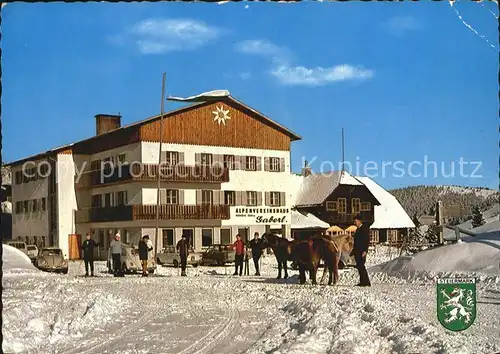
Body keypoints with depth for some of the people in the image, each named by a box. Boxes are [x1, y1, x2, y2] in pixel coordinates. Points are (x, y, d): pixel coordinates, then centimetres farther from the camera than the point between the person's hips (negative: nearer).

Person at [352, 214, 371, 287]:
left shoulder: (365, 228, -6)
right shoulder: (357, 229, 19)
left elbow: (367, 240, -13)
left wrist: (365, 251, -20)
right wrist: (353, 251, 17)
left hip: (362, 251, -9)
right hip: (357, 251, 9)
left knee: (361, 266, -14)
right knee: (359, 266, 5)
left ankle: (366, 282, -12)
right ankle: (362, 282, 8)